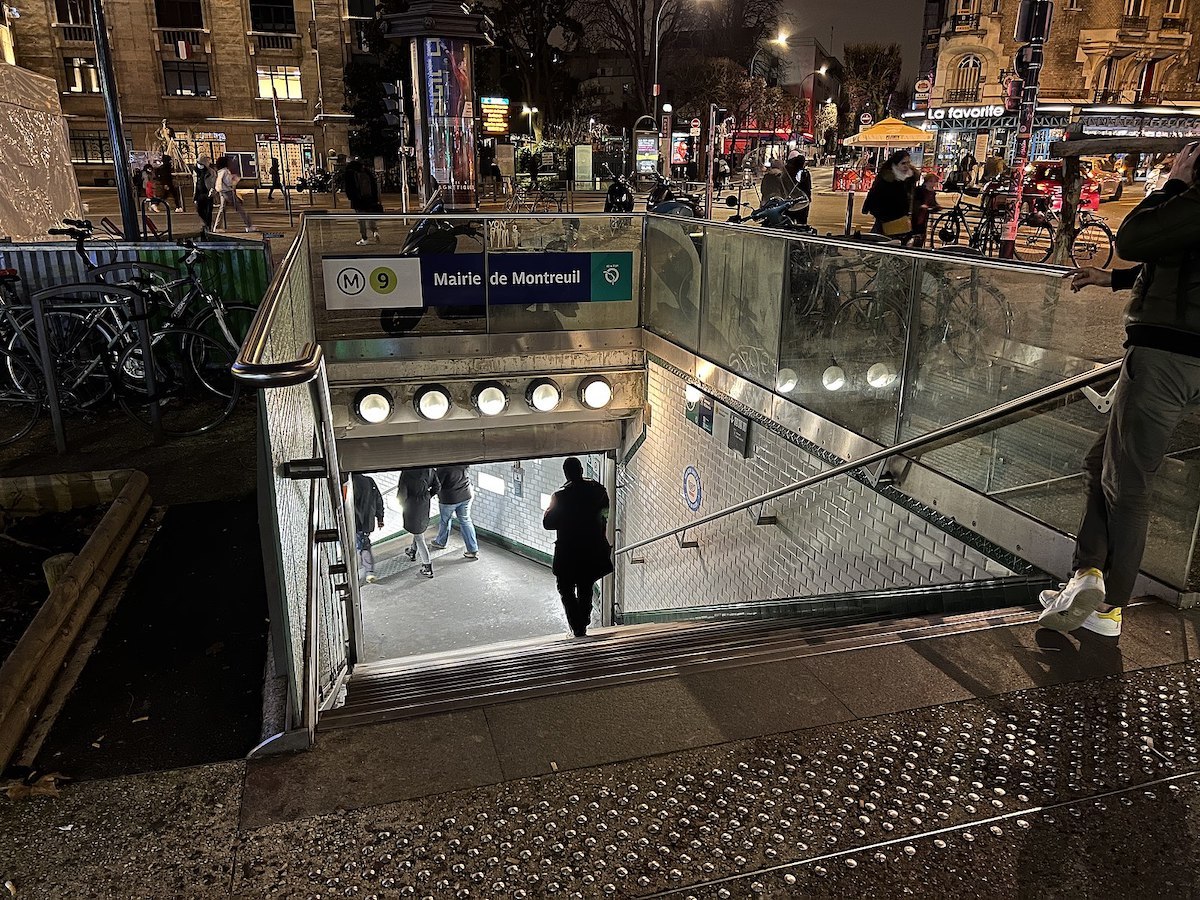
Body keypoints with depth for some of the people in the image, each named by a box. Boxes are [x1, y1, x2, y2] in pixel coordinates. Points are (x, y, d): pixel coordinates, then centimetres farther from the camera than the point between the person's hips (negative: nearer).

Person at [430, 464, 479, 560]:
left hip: (449, 498, -5)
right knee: (465, 521, 12)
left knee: (444, 521, 20)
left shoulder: (443, 467, -26)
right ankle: (474, 550, 10)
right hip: (465, 496, 5)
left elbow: (437, 485, -19)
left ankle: (440, 543, 43)